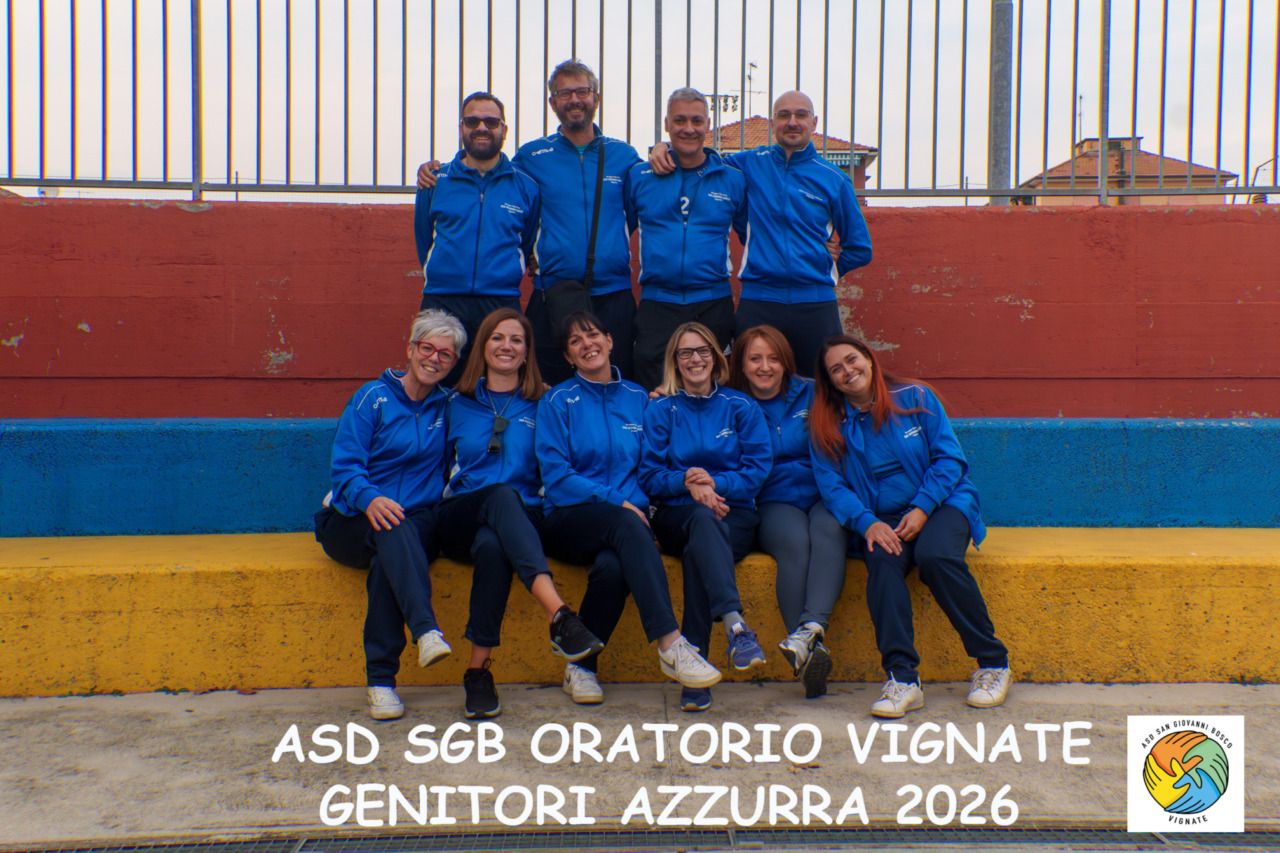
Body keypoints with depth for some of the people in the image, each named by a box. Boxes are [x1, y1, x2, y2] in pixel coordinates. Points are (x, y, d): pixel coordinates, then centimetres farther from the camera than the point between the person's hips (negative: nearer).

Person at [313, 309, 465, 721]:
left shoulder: (447, 405, 14)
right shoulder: (373, 397, 2)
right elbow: (344, 466, -8)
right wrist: (369, 498, -28)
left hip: (420, 522, 2)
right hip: (354, 522, -2)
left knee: (389, 558, -35)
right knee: (391, 529, -38)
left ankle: (381, 681, -39)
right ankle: (426, 630, -58)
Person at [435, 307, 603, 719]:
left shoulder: (541, 404, 16)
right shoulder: (458, 404, 19)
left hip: (524, 517, 0)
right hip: (460, 519, 0)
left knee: (492, 544, -38)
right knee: (502, 494, -37)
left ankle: (479, 668, -36)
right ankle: (559, 614, -53)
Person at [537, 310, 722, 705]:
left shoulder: (637, 398, 16)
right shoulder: (558, 401, 7)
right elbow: (557, 476, -3)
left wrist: (642, 504, -1)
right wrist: (616, 502, -13)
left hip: (628, 518, 2)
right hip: (571, 519, -2)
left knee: (613, 566, -34)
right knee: (626, 524, -36)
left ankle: (581, 667, -14)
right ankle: (670, 644, -44)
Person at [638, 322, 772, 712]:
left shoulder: (741, 407, 14)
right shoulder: (660, 410, 13)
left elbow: (758, 469, 4)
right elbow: (650, 477, 5)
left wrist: (716, 482, -13)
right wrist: (686, 482, -14)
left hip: (734, 514, 1)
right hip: (677, 516, 0)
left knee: (698, 550, -35)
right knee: (704, 518, -38)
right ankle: (735, 623, -60)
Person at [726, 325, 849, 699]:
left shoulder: (811, 395, 13)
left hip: (825, 497, 1)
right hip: (774, 504, -1)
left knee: (828, 530, -33)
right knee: (795, 541, -33)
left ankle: (810, 629, -50)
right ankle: (809, 654, -43)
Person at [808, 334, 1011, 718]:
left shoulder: (914, 397, 6)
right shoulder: (826, 426, 9)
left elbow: (949, 457, 1)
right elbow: (832, 487, 0)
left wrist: (921, 507, -13)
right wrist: (867, 524, -18)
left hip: (940, 503, -1)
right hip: (880, 519, 1)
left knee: (935, 556, -32)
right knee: (882, 562, -32)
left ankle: (993, 660, -17)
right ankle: (902, 677, -36)